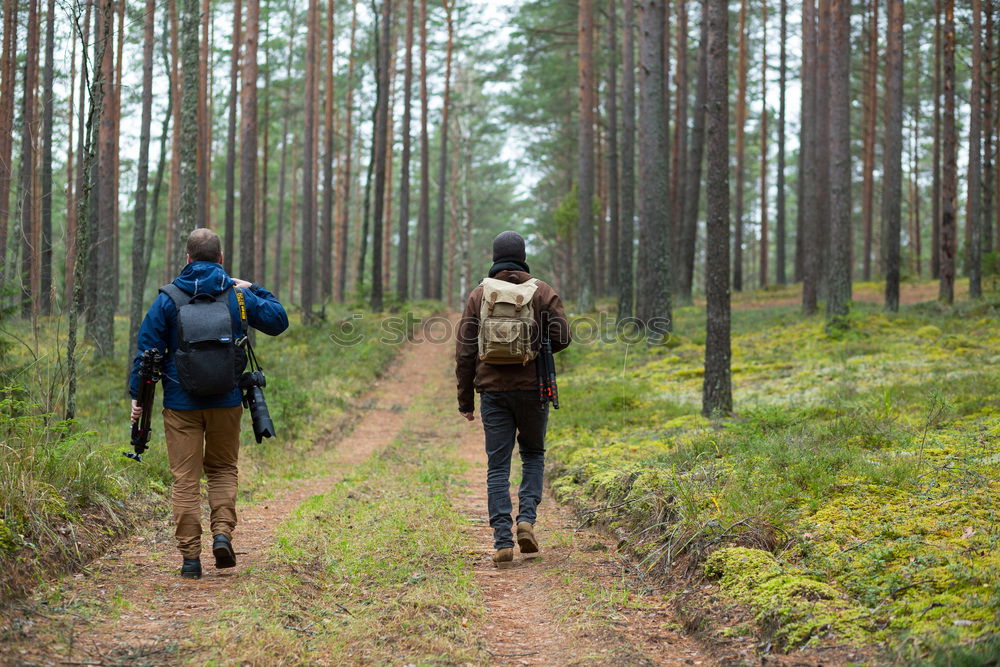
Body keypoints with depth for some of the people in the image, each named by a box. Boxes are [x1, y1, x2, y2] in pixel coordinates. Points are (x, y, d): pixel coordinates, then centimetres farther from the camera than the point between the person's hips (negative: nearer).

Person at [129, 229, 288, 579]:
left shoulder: (168, 299, -2)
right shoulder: (237, 296, 0)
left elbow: (147, 349, -2)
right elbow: (278, 321, 11)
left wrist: (138, 395, 4)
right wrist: (255, 290, 19)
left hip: (181, 403, -1)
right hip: (226, 402, 1)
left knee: (185, 478, 3)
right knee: (223, 470, 18)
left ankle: (190, 556, -1)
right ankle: (223, 533, -2)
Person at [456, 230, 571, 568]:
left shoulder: (478, 294, 1)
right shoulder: (542, 292, -2)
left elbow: (465, 350, 1)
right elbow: (561, 337, -6)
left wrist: (465, 399, 7)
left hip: (493, 390, 1)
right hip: (531, 387, -1)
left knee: (498, 466, 4)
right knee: (533, 454, 19)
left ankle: (503, 541, -3)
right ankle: (527, 519, 0)